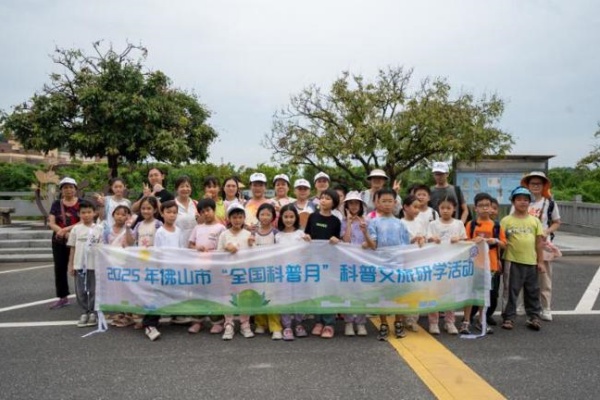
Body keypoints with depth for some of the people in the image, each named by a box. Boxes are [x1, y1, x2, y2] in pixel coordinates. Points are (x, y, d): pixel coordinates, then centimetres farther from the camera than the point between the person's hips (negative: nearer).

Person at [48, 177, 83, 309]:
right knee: (60, 269, 7)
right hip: (59, 242, 3)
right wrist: (63, 232, -19)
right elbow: (51, 223, -2)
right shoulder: (56, 204, 7)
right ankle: (63, 298, 18)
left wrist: (66, 229, -19)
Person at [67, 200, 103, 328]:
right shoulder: (76, 229, 2)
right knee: (81, 290, 8)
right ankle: (85, 312, 21)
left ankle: (93, 313, 16)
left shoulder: (98, 229, -2)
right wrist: (70, 265, 4)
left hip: (94, 265, -2)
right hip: (79, 265, 2)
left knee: (93, 290, 4)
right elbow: (72, 248, 6)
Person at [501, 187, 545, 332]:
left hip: (531, 262, 3)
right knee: (511, 290, 3)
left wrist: (540, 261, 5)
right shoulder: (506, 220, -2)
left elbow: (539, 241, 7)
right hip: (512, 261, -3)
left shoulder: (535, 220, 6)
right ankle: (509, 318, 13)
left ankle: (534, 316, 26)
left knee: (532, 291, 13)